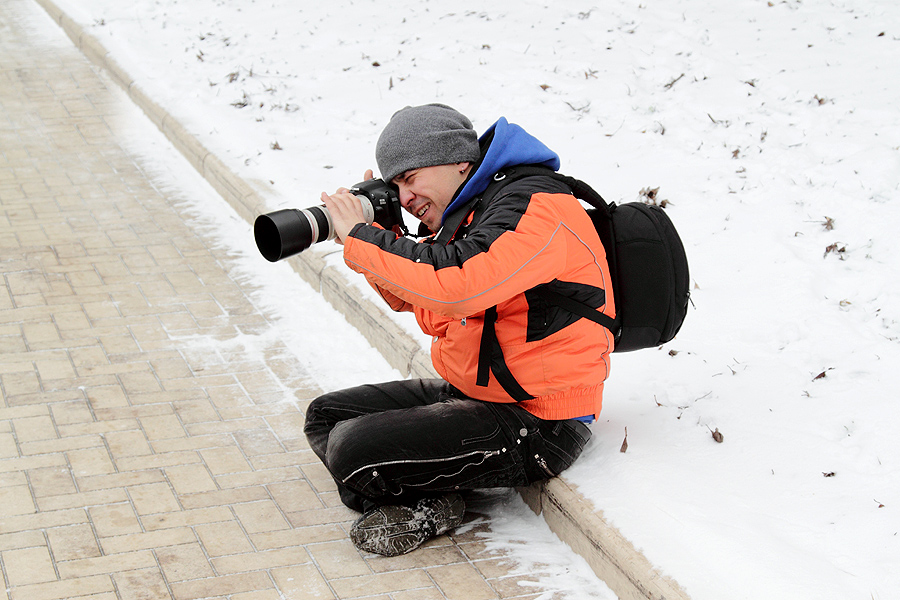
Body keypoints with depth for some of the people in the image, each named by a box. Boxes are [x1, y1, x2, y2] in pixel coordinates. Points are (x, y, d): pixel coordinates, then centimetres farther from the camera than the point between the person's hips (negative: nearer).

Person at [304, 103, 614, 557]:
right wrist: (381, 235, 4)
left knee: (351, 451, -21)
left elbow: (456, 284, -35)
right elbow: (433, 315, 18)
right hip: (469, 395, 11)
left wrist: (358, 238, -23)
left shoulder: (534, 206, -19)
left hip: (536, 425, -11)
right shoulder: (466, 213, 12)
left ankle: (423, 507, 7)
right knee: (325, 417, 10)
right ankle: (426, 499, -4)